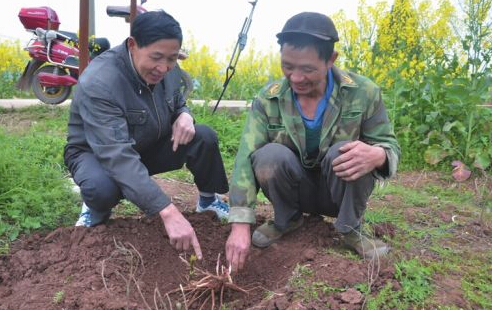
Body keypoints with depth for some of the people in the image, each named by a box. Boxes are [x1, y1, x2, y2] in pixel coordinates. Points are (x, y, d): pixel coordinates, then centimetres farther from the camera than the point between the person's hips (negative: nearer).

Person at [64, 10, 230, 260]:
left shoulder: (167, 69, -13)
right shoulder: (98, 83, -34)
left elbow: (178, 103, 8)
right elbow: (118, 157, -43)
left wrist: (185, 116, -20)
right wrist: (169, 212, -51)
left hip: (149, 146, 6)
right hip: (96, 153, -5)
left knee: (204, 138, -17)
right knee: (102, 187, -40)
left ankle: (208, 199, 9)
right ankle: (97, 210, -2)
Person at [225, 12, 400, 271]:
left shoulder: (363, 92, -15)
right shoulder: (268, 99, -14)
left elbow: (390, 145, -9)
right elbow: (246, 158, -23)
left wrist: (377, 156, -37)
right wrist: (240, 224, -35)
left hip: (342, 191, -1)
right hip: (297, 191, 1)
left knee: (343, 151, -32)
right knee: (269, 155, -29)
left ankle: (350, 229, -7)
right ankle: (286, 220, 0)